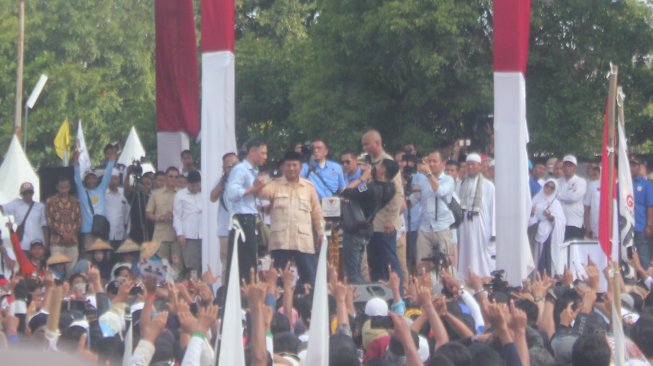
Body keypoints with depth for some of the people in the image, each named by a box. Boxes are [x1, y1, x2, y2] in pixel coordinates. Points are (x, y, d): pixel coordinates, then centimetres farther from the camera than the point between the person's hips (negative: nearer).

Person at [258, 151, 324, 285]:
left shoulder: (309, 186, 13)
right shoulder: (275, 185, 6)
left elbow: (316, 211, 18)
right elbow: (263, 194, -14)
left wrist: (320, 232, 16)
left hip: (304, 241, 2)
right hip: (281, 241, -2)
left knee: (309, 278, 0)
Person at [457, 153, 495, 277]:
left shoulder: (488, 186, -2)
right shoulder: (463, 185, 10)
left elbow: (493, 209, -5)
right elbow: (458, 207, 10)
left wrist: (493, 233, -9)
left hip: (482, 228, -4)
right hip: (465, 228, 4)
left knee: (483, 262, -2)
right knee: (466, 261, 4)